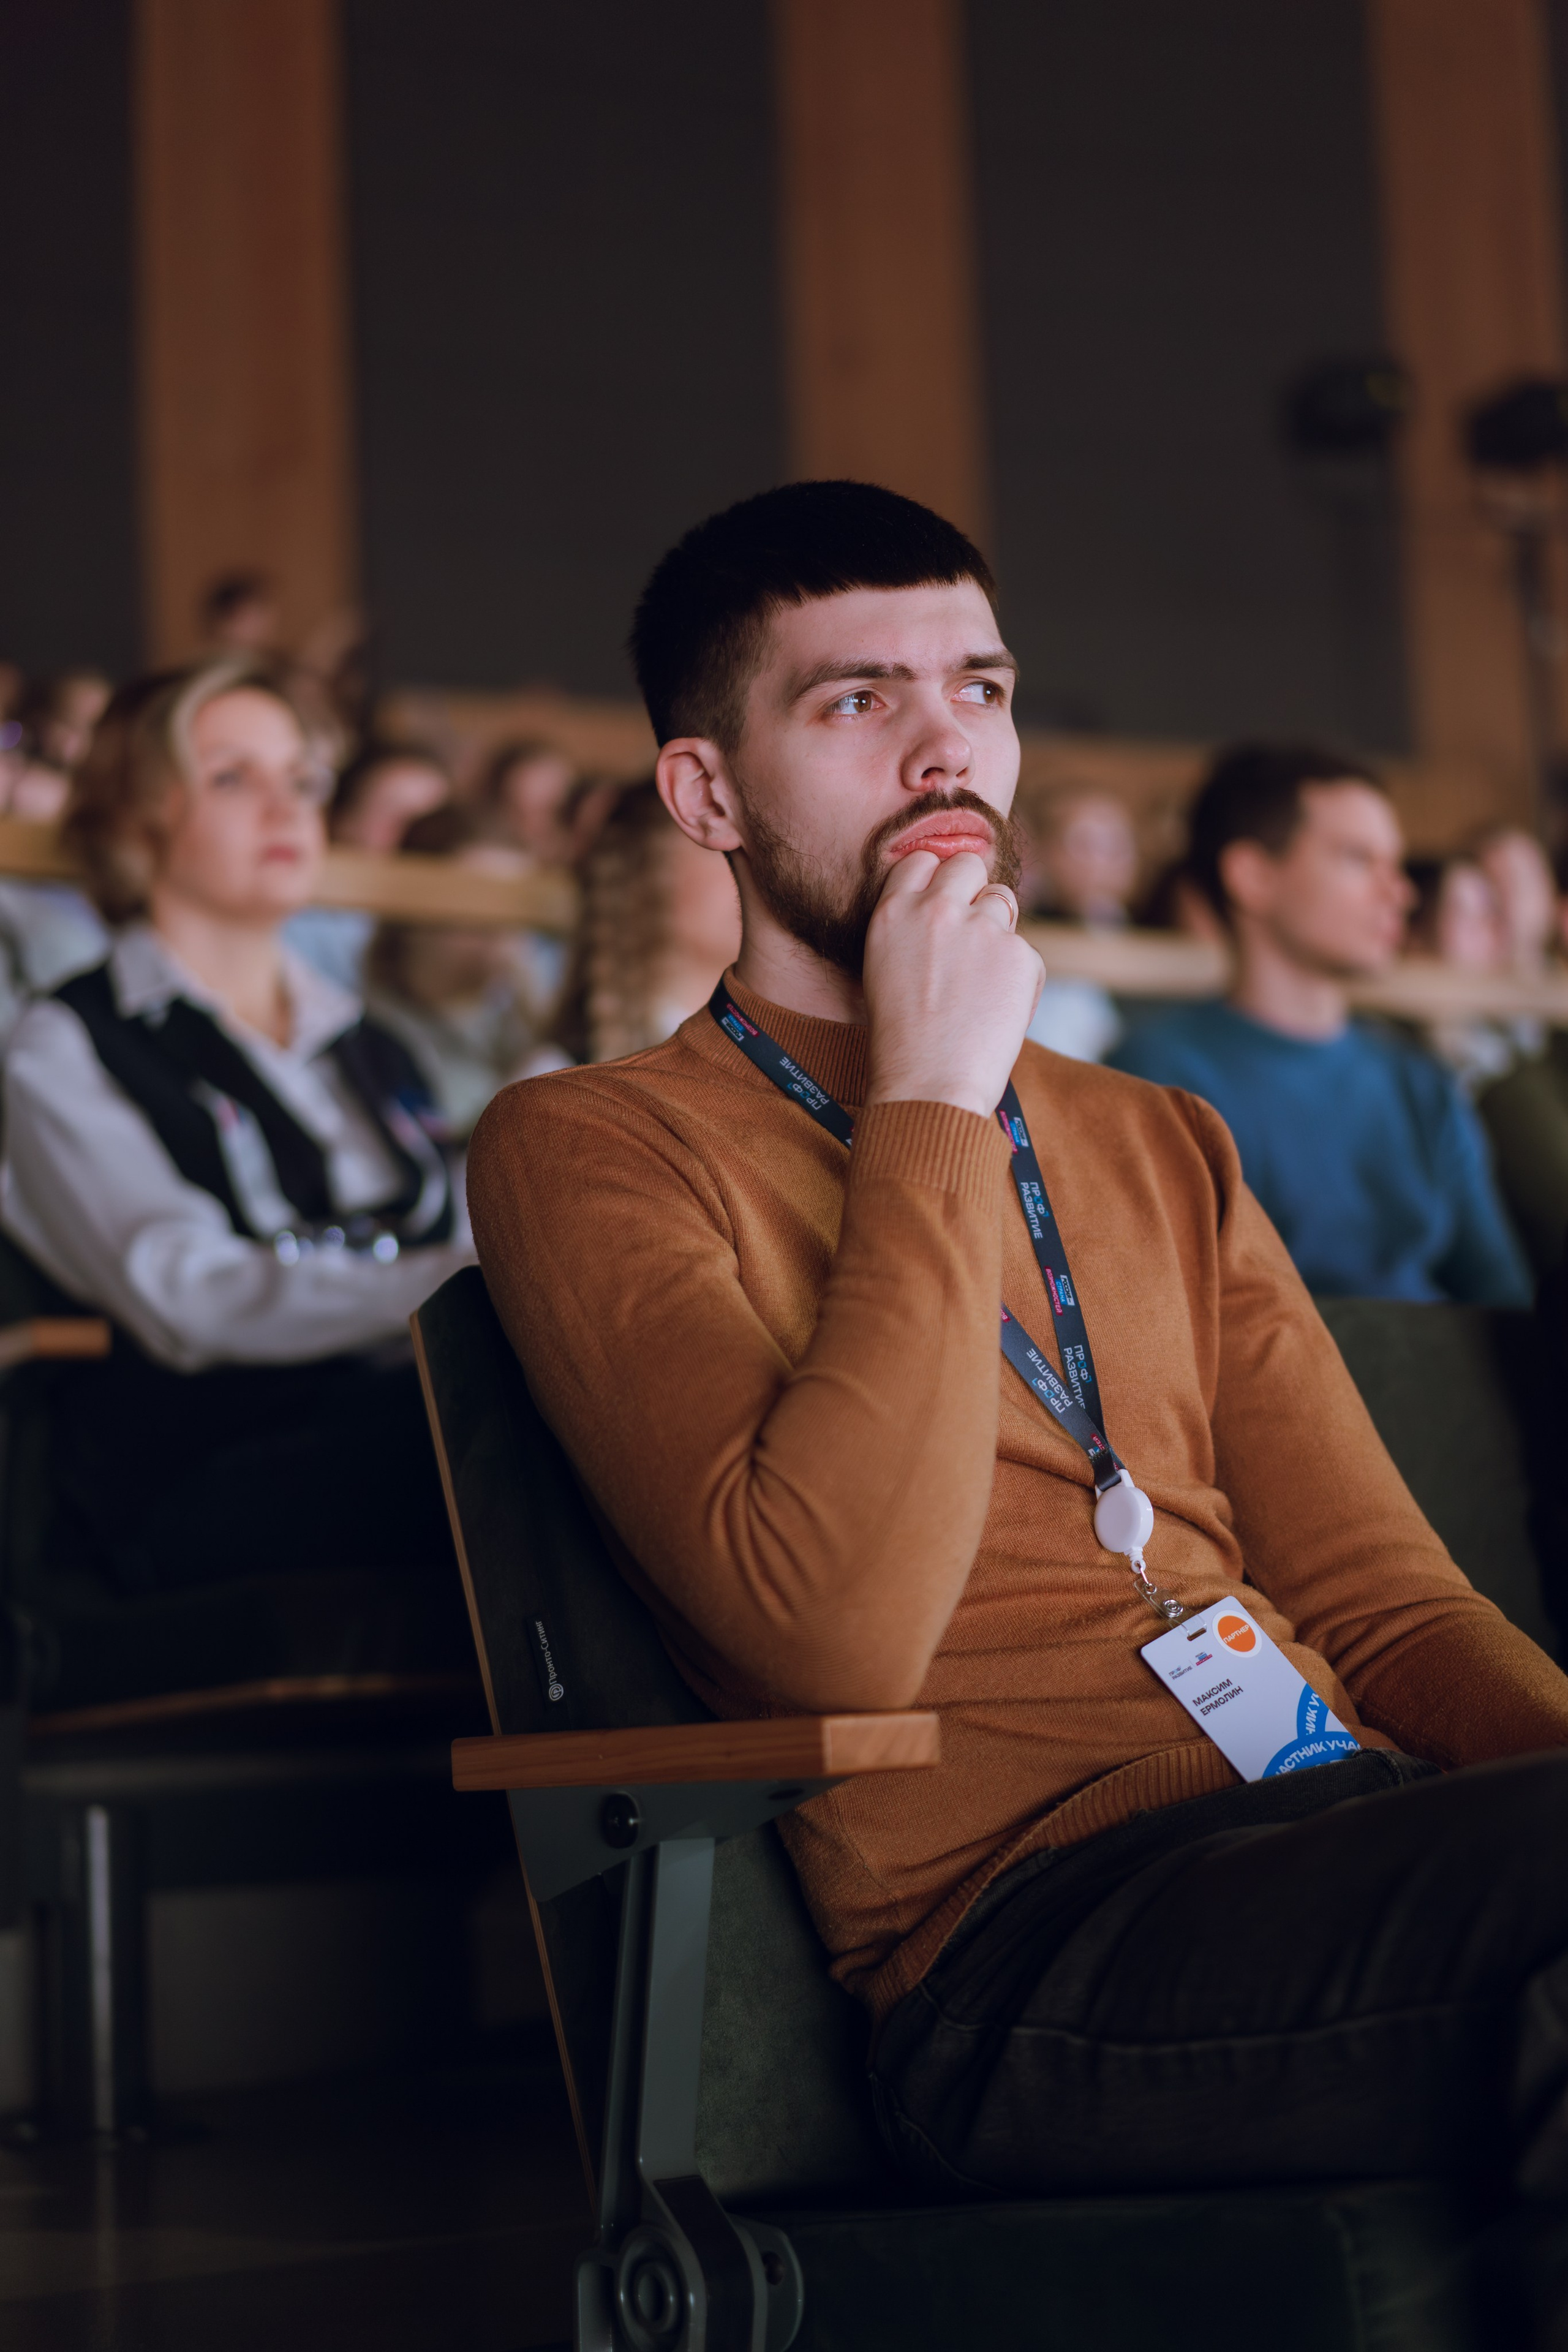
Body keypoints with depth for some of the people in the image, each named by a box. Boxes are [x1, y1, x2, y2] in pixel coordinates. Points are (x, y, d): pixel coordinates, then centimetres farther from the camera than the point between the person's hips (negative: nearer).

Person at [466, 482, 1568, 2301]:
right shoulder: (587, 1150, 6)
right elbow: (836, 1632, -12)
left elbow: (1384, 1603, 17)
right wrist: (934, 1110, -5)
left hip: (1371, 1851, 6)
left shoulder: (1163, 1151, 26)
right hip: (1032, 1937, -6)